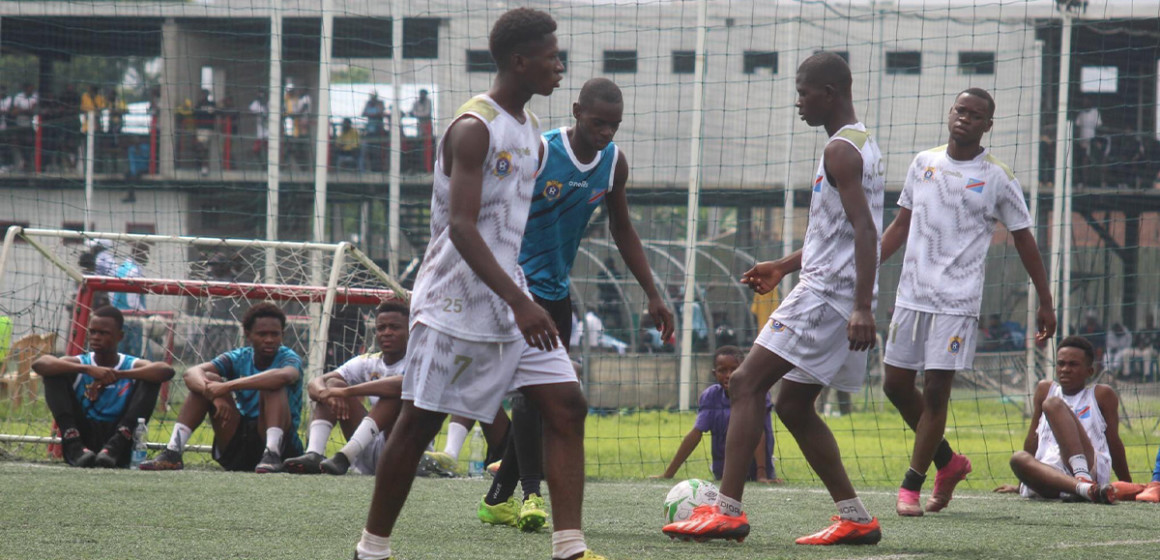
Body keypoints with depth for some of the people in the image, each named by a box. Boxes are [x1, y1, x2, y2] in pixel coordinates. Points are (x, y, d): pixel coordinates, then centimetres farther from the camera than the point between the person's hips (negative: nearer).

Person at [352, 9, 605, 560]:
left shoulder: (528, 127, 12)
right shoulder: (473, 129, -16)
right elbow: (461, 227, -25)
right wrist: (518, 301, -32)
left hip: (509, 298, 8)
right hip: (455, 301, -8)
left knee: (566, 405, -3)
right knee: (420, 421, -1)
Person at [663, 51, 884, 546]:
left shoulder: (841, 150, -13)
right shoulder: (862, 145, 19)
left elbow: (864, 230, -23)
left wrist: (862, 307, -30)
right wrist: (785, 266, 26)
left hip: (827, 292, -10)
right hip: (827, 289, 10)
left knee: (747, 384, -11)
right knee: (793, 405, 14)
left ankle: (727, 510, -18)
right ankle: (854, 518, 12)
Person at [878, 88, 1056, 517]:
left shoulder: (998, 179, -2)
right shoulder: (924, 163, 9)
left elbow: (1024, 241, 5)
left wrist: (1045, 304, 5)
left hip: (957, 301, -5)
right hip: (912, 295, 5)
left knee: (936, 389, -7)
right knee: (896, 384, 5)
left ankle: (912, 483, 3)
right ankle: (948, 461, 24)